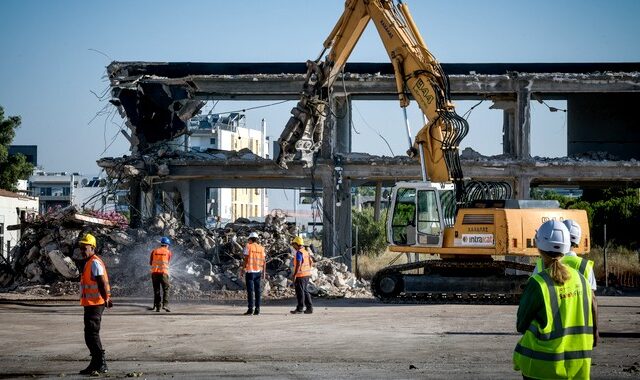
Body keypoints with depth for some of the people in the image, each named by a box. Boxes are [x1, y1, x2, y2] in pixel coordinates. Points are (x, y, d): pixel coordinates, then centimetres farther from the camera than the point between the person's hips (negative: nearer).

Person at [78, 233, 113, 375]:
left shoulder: (95, 263, -14)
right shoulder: (90, 263, 18)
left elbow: (102, 283, -22)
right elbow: (101, 283, 24)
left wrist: (106, 299, -27)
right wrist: (107, 298, 27)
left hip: (95, 304, -11)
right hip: (91, 304, 11)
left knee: (91, 334, -11)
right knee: (91, 335, 17)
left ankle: (100, 364, -10)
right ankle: (97, 363, 24)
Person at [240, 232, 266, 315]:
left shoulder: (248, 247, -6)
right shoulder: (261, 248, 7)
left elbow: (246, 260, -10)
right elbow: (264, 261, 6)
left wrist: (242, 270, -4)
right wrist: (264, 272, 13)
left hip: (250, 271, -4)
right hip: (258, 272, 4)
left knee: (250, 290, -4)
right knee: (257, 290, 8)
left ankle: (250, 309, -9)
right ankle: (257, 309, 7)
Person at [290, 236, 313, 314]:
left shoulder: (299, 252, -15)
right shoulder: (306, 252, 14)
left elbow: (298, 264, -22)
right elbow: (310, 263, 18)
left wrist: (294, 275, -20)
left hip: (300, 275, -9)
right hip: (307, 274, 9)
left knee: (300, 292, -3)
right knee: (305, 291, 13)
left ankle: (300, 308, 0)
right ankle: (309, 308, 12)